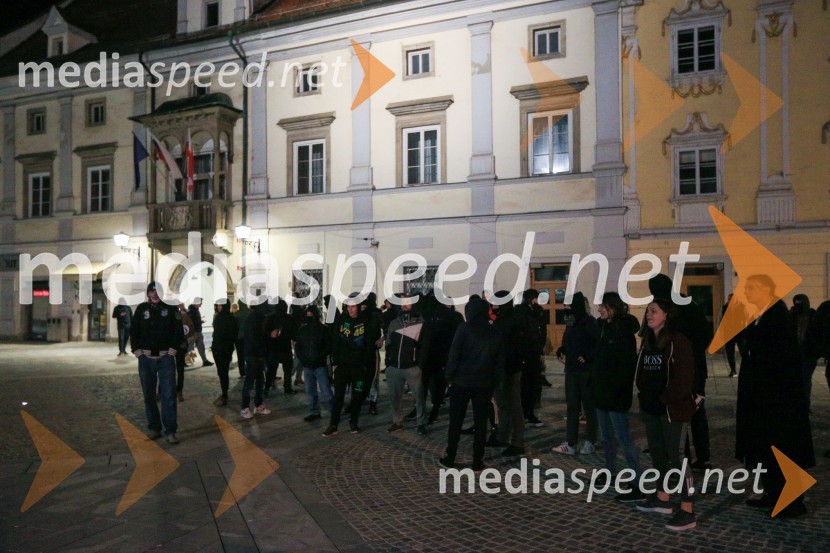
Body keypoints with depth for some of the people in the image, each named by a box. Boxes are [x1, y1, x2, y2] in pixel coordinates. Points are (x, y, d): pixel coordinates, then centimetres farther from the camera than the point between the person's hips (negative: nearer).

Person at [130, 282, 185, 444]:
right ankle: (154, 428, 19)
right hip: (146, 359, 3)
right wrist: (137, 351, -3)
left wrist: (172, 350, -9)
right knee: (149, 396, 9)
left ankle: (170, 431, -3)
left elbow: (179, 331, -2)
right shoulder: (142, 309, 6)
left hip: (166, 358, -2)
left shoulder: (170, 308, 0)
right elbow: (133, 331, 7)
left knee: (168, 395, -6)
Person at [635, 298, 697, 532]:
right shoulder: (647, 341, 12)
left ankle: (687, 512, 3)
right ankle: (662, 499, 32)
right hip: (651, 408, 8)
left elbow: (685, 379, -16)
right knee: (657, 452, 16)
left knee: (678, 457, -5)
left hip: (673, 409, -8)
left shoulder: (678, 341, -12)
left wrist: (664, 399, -15)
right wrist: (644, 397, 5)